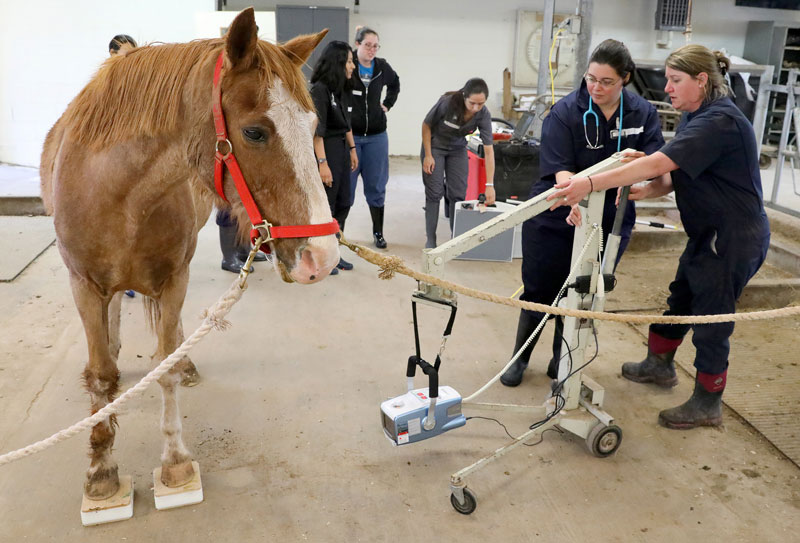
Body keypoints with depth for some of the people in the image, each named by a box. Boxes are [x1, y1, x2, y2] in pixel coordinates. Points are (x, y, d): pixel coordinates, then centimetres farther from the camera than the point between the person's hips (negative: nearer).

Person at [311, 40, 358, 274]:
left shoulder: (342, 89, 10)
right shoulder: (319, 89, -16)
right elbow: (317, 130, -19)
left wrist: (352, 149, 17)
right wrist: (322, 163, -22)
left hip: (341, 149, 9)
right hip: (325, 150, -9)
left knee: (342, 204, 12)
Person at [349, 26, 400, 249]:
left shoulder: (382, 67, 3)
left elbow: (394, 84, 26)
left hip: (376, 136, 3)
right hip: (349, 134, -3)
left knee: (376, 185, 8)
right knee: (345, 185, 2)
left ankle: (378, 232, 19)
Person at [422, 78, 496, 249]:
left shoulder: (483, 115, -25)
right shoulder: (447, 103, -32)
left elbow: (488, 150, -24)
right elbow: (426, 125, -15)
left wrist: (490, 185, -28)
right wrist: (428, 155, -15)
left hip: (457, 149, 3)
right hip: (435, 146, -3)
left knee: (458, 194, 1)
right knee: (434, 192, -6)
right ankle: (430, 239, 2)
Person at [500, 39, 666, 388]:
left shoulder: (643, 114, -2)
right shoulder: (566, 111, -13)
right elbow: (559, 167, -21)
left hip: (609, 222, 3)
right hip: (556, 218, -3)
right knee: (540, 291, 6)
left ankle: (562, 363, 32)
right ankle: (520, 358, 27)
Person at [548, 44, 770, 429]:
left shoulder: (719, 121, -25)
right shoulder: (695, 117, 8)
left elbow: (658, 164, -37)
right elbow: (674, 177, 4)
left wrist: (591, 184, -44)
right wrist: (645, 191, -18)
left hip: (734, 239, -10)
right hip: (708, 234, 10)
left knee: (711, 316, 1)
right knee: (680, 299, 21)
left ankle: (707, 404, 18)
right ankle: (659, 363, 42)